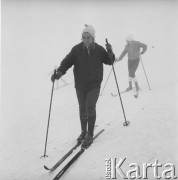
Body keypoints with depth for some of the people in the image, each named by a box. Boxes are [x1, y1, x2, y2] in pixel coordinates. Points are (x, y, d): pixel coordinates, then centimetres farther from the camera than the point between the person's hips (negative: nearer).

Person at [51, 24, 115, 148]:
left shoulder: (99, 49, -5)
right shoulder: (77, 49, -6)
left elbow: (109, 62, 5)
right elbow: (67, 61, -9)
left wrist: (110, 52, -16)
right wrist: (59, 72, -26)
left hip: (94, 85, -2)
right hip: (80, 85, 2)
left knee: (90, 108, -11)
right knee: (82, 109, 12)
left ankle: (90, 135, 4)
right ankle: (83, 132, 31)